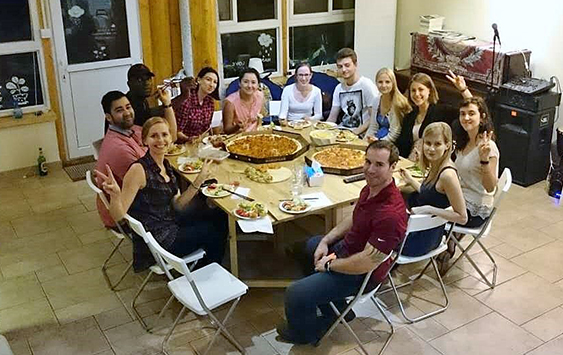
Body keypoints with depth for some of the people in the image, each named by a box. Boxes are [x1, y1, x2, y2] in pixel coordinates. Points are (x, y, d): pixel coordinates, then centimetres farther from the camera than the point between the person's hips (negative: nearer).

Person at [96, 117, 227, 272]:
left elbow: (177, 205, 2)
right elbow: (119, 216, -25)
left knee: (219, 217, 14)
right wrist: (115, 195, -46)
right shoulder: (139, 170, -24)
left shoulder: (165, 165, 1)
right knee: (213, 232, 5)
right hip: (157, 240, -8)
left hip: (170, 224, 8)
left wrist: (199, 180, -5)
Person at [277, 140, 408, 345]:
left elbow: (366, 264, -33)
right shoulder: (371, 187, -7)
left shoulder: (390, 213, -37)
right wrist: (326, 241, 1)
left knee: (295, 294, -17)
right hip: (346, 248, 10)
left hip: (361, 274, -10)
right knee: (312, 244, 34)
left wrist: (329, 265, -19)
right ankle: (336, 309, 40)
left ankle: (305, 334, 19)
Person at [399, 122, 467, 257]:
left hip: (426, 239, -9)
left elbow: (462, 217, -23)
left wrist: (429, 209, -25)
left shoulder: (447, 174, -26)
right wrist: (411, 181, 10)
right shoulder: (436, 166, 1)